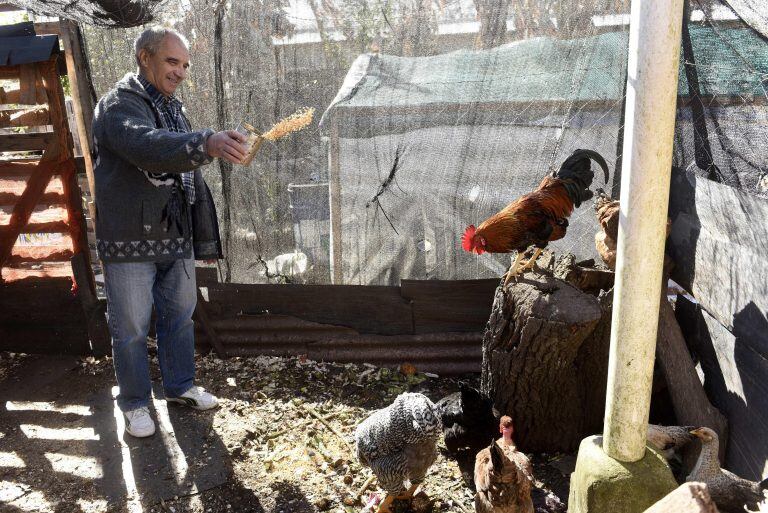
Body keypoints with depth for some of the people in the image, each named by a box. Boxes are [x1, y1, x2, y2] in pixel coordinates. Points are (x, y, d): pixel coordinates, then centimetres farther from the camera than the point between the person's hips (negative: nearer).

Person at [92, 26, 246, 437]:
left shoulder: (173, 110, 15)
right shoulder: (118, 106, -11)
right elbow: (147, 146, -35)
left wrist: (204, 239, 17)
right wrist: (206, 143, -52)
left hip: (176, 240, 7)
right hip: (129, 244, -7)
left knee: (179, 315, 17)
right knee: (131, 328, 5)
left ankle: (180, 386, 35)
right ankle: (135, 403, 24)